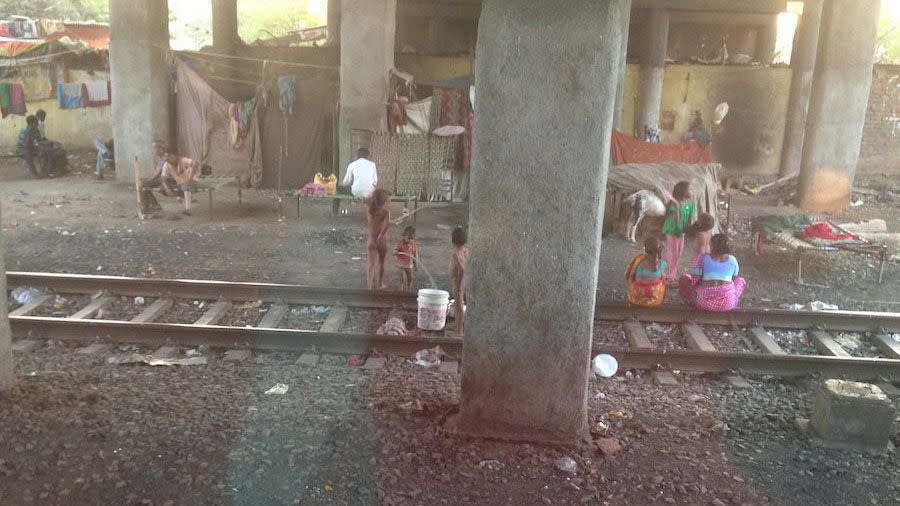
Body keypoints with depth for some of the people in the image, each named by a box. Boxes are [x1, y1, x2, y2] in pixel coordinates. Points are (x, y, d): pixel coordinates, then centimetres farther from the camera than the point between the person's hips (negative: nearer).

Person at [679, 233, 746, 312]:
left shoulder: (702, 258, 0)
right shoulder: (733, 260, 8)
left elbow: (694, 281, -2)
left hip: (705, 301, -2)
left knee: (684, 278, 21)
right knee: (741, 280, 32)